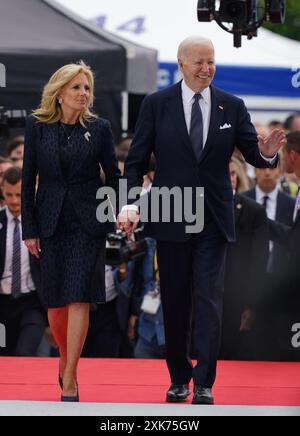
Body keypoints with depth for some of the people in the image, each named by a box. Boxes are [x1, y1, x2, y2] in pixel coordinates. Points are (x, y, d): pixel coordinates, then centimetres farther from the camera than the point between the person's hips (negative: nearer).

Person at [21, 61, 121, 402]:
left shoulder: (98, 128, 0)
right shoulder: (37, 126, 1)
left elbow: (113, 175, 8)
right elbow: (28, 180, 2)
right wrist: (29, 229, -1)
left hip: (88, 222, -1)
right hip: (51, 222, 1)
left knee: (79, 298, -10)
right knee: (55, 300, 6)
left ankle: (69, 381, -11)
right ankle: (66, 359, 31)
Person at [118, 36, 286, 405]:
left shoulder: (232, 107, 4)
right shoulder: (156, 105, -1)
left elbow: (252, 153, 4)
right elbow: (136, 161, -1)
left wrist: (266, 153, -21)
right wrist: (130, 204, -15)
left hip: (213, 222, 0)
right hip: (171, 220, 0)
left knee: (209, 301, -7)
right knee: (175, 302, 9)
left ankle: (204, 385, -6)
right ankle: (179, 378, 23)